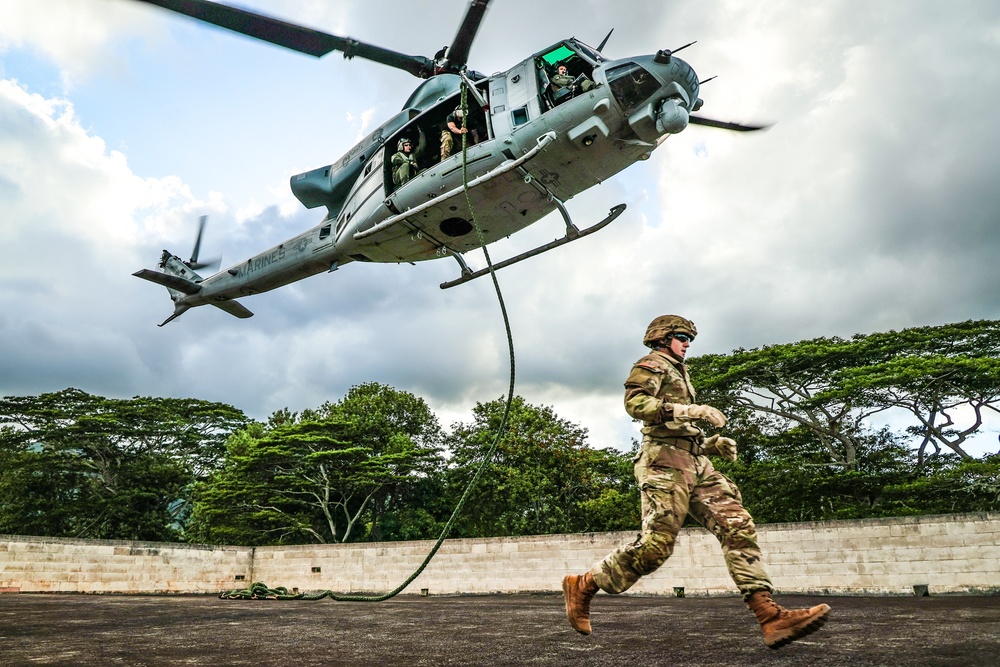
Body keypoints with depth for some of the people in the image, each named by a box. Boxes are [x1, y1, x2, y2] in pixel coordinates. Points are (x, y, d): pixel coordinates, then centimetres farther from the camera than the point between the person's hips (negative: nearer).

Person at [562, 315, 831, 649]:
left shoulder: (679, 373, 31)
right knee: (656, 544, -15)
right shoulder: (652, 364, 4)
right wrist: (687, 410, -22)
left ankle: (770, 616, -13)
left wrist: (713, 443, 16)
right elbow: (634, 402, -17)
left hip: (695, 462, 9)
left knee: (738, 526, -7)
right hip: (664, 459, -9)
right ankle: (582, 585, -1)